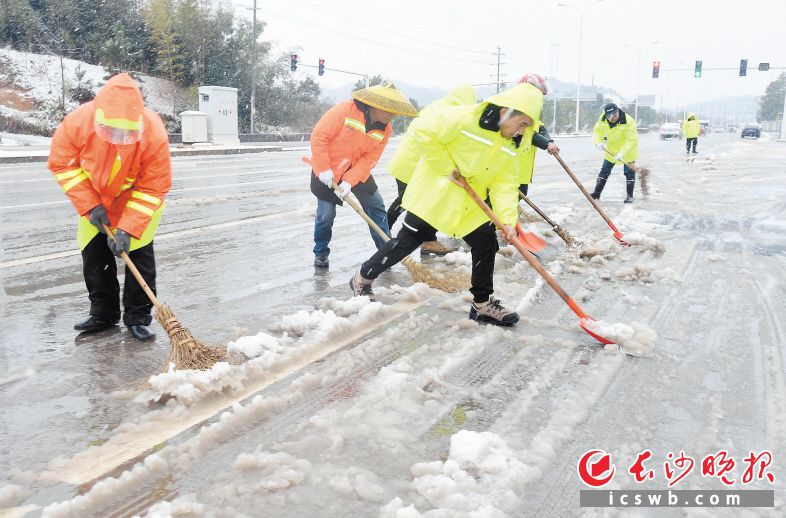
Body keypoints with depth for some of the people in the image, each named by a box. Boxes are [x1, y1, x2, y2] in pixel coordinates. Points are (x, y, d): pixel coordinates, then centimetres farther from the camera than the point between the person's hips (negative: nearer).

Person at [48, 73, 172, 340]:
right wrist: (90, 205, -20)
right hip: (95, 199, 3)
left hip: (139, 199, -2)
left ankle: (138, 318, 7)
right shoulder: (77, 123, -31)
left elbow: (153, 188, -25)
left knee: (139, 255, -6)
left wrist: (128, 228, -28)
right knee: (93, 257, 6)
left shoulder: (154, 134, -36)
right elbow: (62, 164, -13)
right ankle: (103, 313, 22)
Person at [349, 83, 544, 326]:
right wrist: (447, 167, -22)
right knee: (407, 241, 1)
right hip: (434, 193, -6)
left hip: (468, 204, 7)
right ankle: (362, 279, 21)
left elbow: (505, 183, -3)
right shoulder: (465, 117, -23)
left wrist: (507, 219, -17)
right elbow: (423, 130, -25)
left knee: (487, 244, 2)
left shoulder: (513, 145, -1)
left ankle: (483, 304, 17)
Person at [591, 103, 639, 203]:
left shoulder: (628, 121, -30)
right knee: (604, 171, 6)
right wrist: (598, 142, -18)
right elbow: (597, 130, 1)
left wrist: (622, 153, -41)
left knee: (629, 172, -2)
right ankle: (597, 193, 13)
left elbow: (631, 140, -30)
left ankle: (630, 196, 11)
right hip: (611, 150, 4)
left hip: (628, 150, -4)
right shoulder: (603, 119, -15)